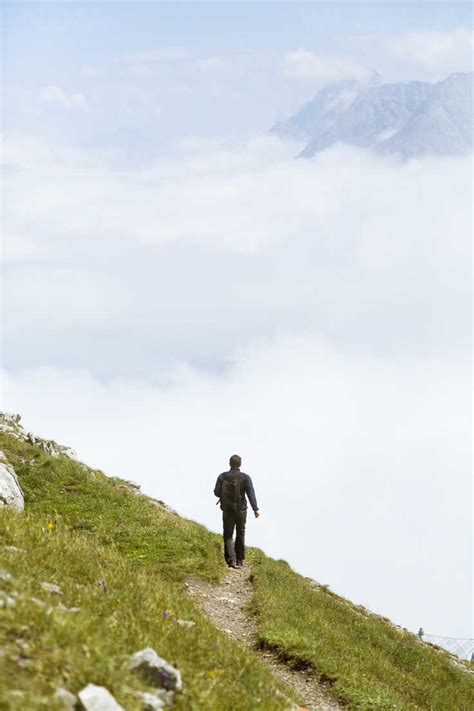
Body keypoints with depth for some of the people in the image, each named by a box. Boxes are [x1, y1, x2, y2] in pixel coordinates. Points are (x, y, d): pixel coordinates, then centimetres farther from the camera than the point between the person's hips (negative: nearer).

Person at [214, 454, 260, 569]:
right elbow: (251, 493, -15)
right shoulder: (245, 477, -7)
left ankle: (231, 560, -13)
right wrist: (255, 509, -19)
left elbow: (217, 492, -3)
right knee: (240, 534, 16)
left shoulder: (222, 476, -4)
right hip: (241, 510, 0)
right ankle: (240, 560, 22)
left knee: (228, 535, 4)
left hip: (227, 510, 0)